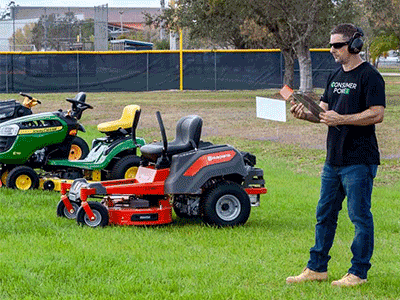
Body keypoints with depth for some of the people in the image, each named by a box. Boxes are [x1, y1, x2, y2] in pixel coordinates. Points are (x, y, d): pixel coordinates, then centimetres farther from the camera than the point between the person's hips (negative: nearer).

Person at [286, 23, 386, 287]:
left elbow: (377, 114, -18)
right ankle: (317, 268, 22)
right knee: (325, 214, 13)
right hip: (333, 160, 9)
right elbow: (324, 112, 18)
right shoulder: (336, 76, 16)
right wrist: (305, 114, -2)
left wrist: (341, 119, -22)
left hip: (359, 161, -9)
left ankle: (358, 273, 6)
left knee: (360, 217, -1)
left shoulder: (369, 76, -11)